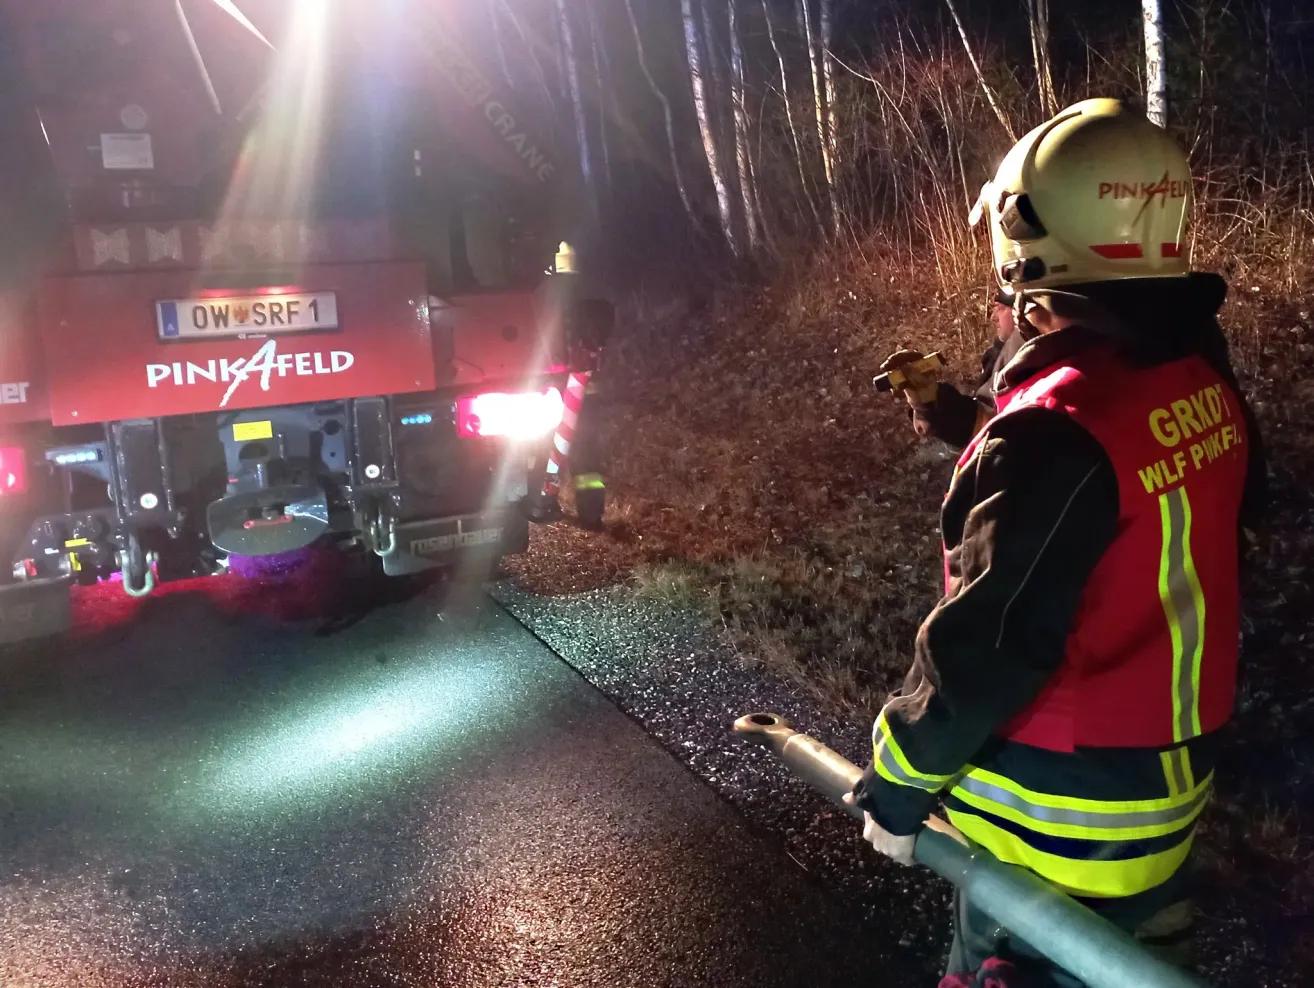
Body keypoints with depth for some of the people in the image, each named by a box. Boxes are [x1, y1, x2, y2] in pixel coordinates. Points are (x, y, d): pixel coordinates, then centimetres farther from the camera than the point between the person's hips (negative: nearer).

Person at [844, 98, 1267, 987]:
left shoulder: (1059, 426, -28)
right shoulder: (1201, 379, -3)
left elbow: (991, 645, -26)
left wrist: (899, 780, -11)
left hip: (1059, 809, -8)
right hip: (1174, 773, 8)